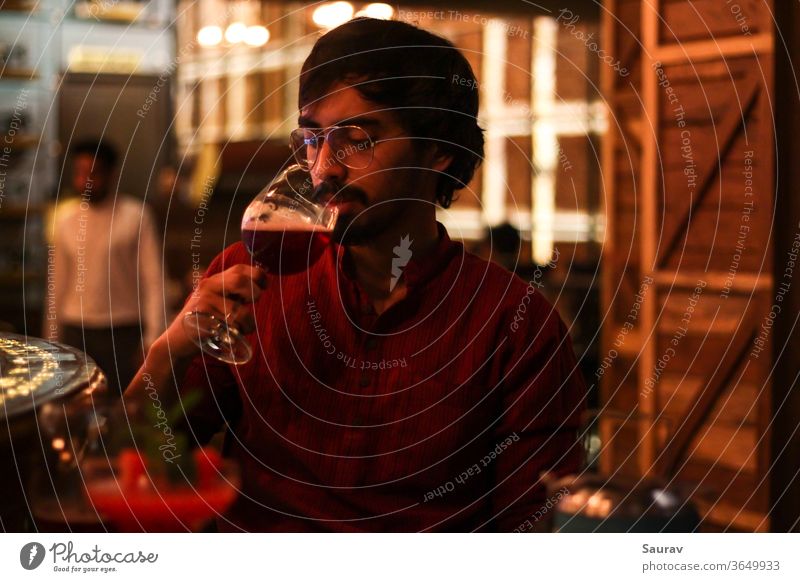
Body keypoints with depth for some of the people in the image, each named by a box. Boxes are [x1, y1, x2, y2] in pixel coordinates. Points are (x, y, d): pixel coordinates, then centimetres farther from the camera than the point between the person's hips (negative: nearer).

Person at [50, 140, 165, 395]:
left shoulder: (135, 216, -4)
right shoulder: (64, 217, 9)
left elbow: (153, 280, -6)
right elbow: (59, 281, 14)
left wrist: (152, 338, -11)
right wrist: (53, 336, 14)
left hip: (122, 333, -3)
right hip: (75, 331, 4)